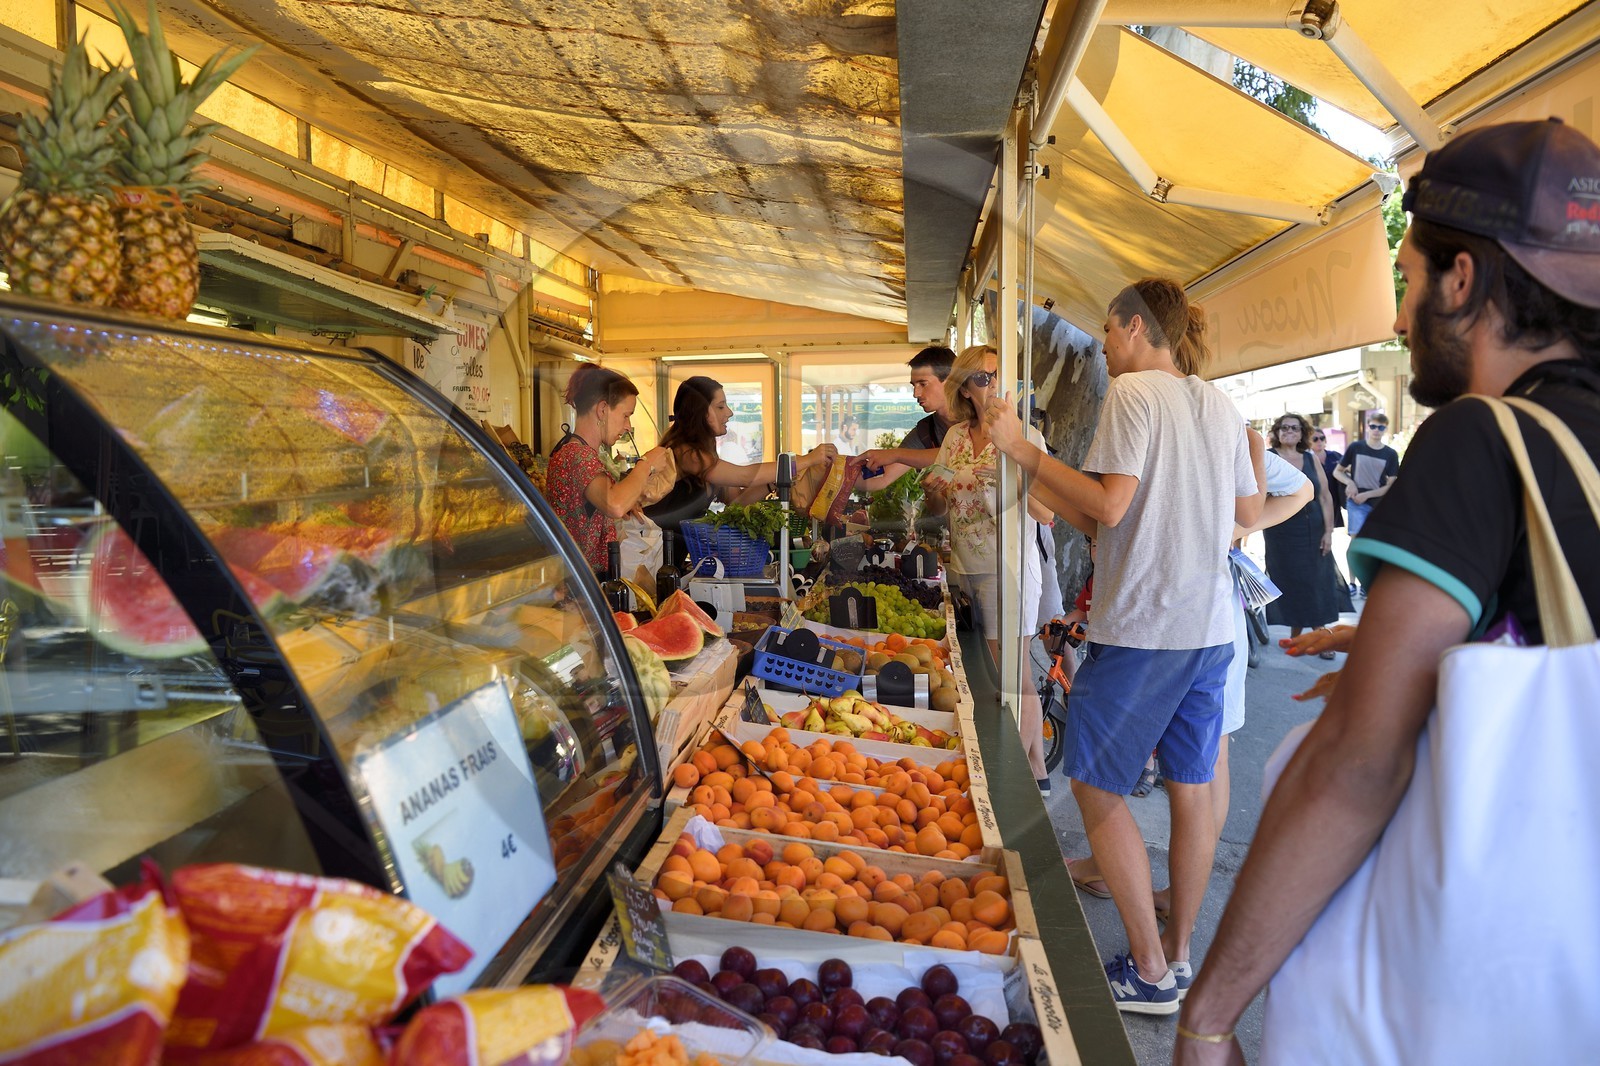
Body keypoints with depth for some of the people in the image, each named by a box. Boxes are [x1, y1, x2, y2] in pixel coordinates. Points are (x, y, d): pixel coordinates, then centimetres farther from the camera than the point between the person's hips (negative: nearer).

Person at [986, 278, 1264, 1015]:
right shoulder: (1220, 404, 12)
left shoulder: (1133, 392, -10)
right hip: (1211, 622, 8)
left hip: (1142, 626, -8)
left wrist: (1023, 450, -15)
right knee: (1191, 789, 14)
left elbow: (1108, 508, -20)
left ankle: (1149, 973, 7)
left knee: (1096, 787, 2)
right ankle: (1179, 954, 26)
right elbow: (1249, 512, 19)